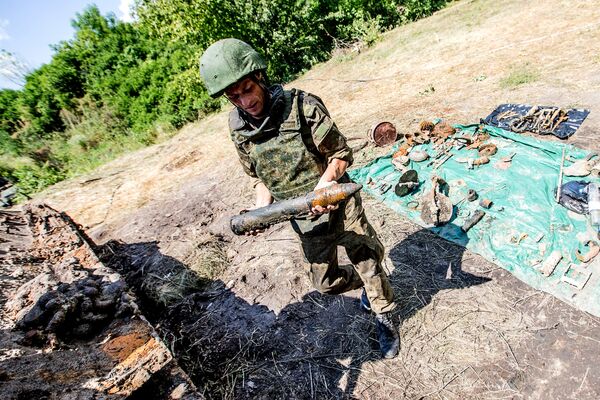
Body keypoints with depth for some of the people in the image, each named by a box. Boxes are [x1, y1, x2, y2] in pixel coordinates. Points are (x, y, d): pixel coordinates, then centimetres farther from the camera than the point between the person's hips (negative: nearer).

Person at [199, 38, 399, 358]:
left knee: (369, 263, 10)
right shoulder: (238, 129, -5)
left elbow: (341, 154, -13)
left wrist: (324, 183, -32)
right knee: (325, 282, 16)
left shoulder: (302, 107, -20)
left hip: (338, 205, -4)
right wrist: (261, 210, -9)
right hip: (305, 220, 4)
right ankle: (366, 286, 49)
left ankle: (385, 320, 41)